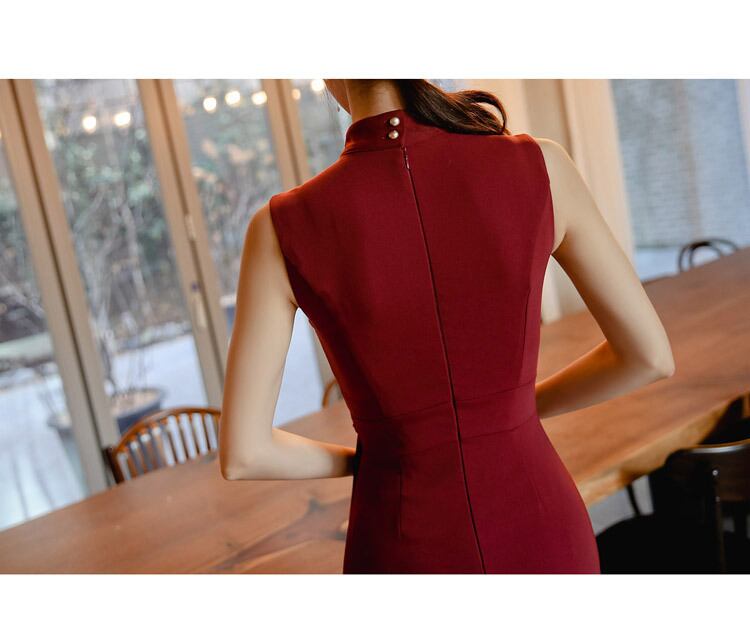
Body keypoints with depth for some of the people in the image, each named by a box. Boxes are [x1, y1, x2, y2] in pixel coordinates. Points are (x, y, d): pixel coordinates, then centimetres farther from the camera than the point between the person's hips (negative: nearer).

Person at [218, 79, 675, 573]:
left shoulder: (285, 224, -16)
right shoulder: (540, 166, -13)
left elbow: (242, 455, -12)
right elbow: (651, 355, -4)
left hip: (410, 561, -1)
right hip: (538, 538, 2)